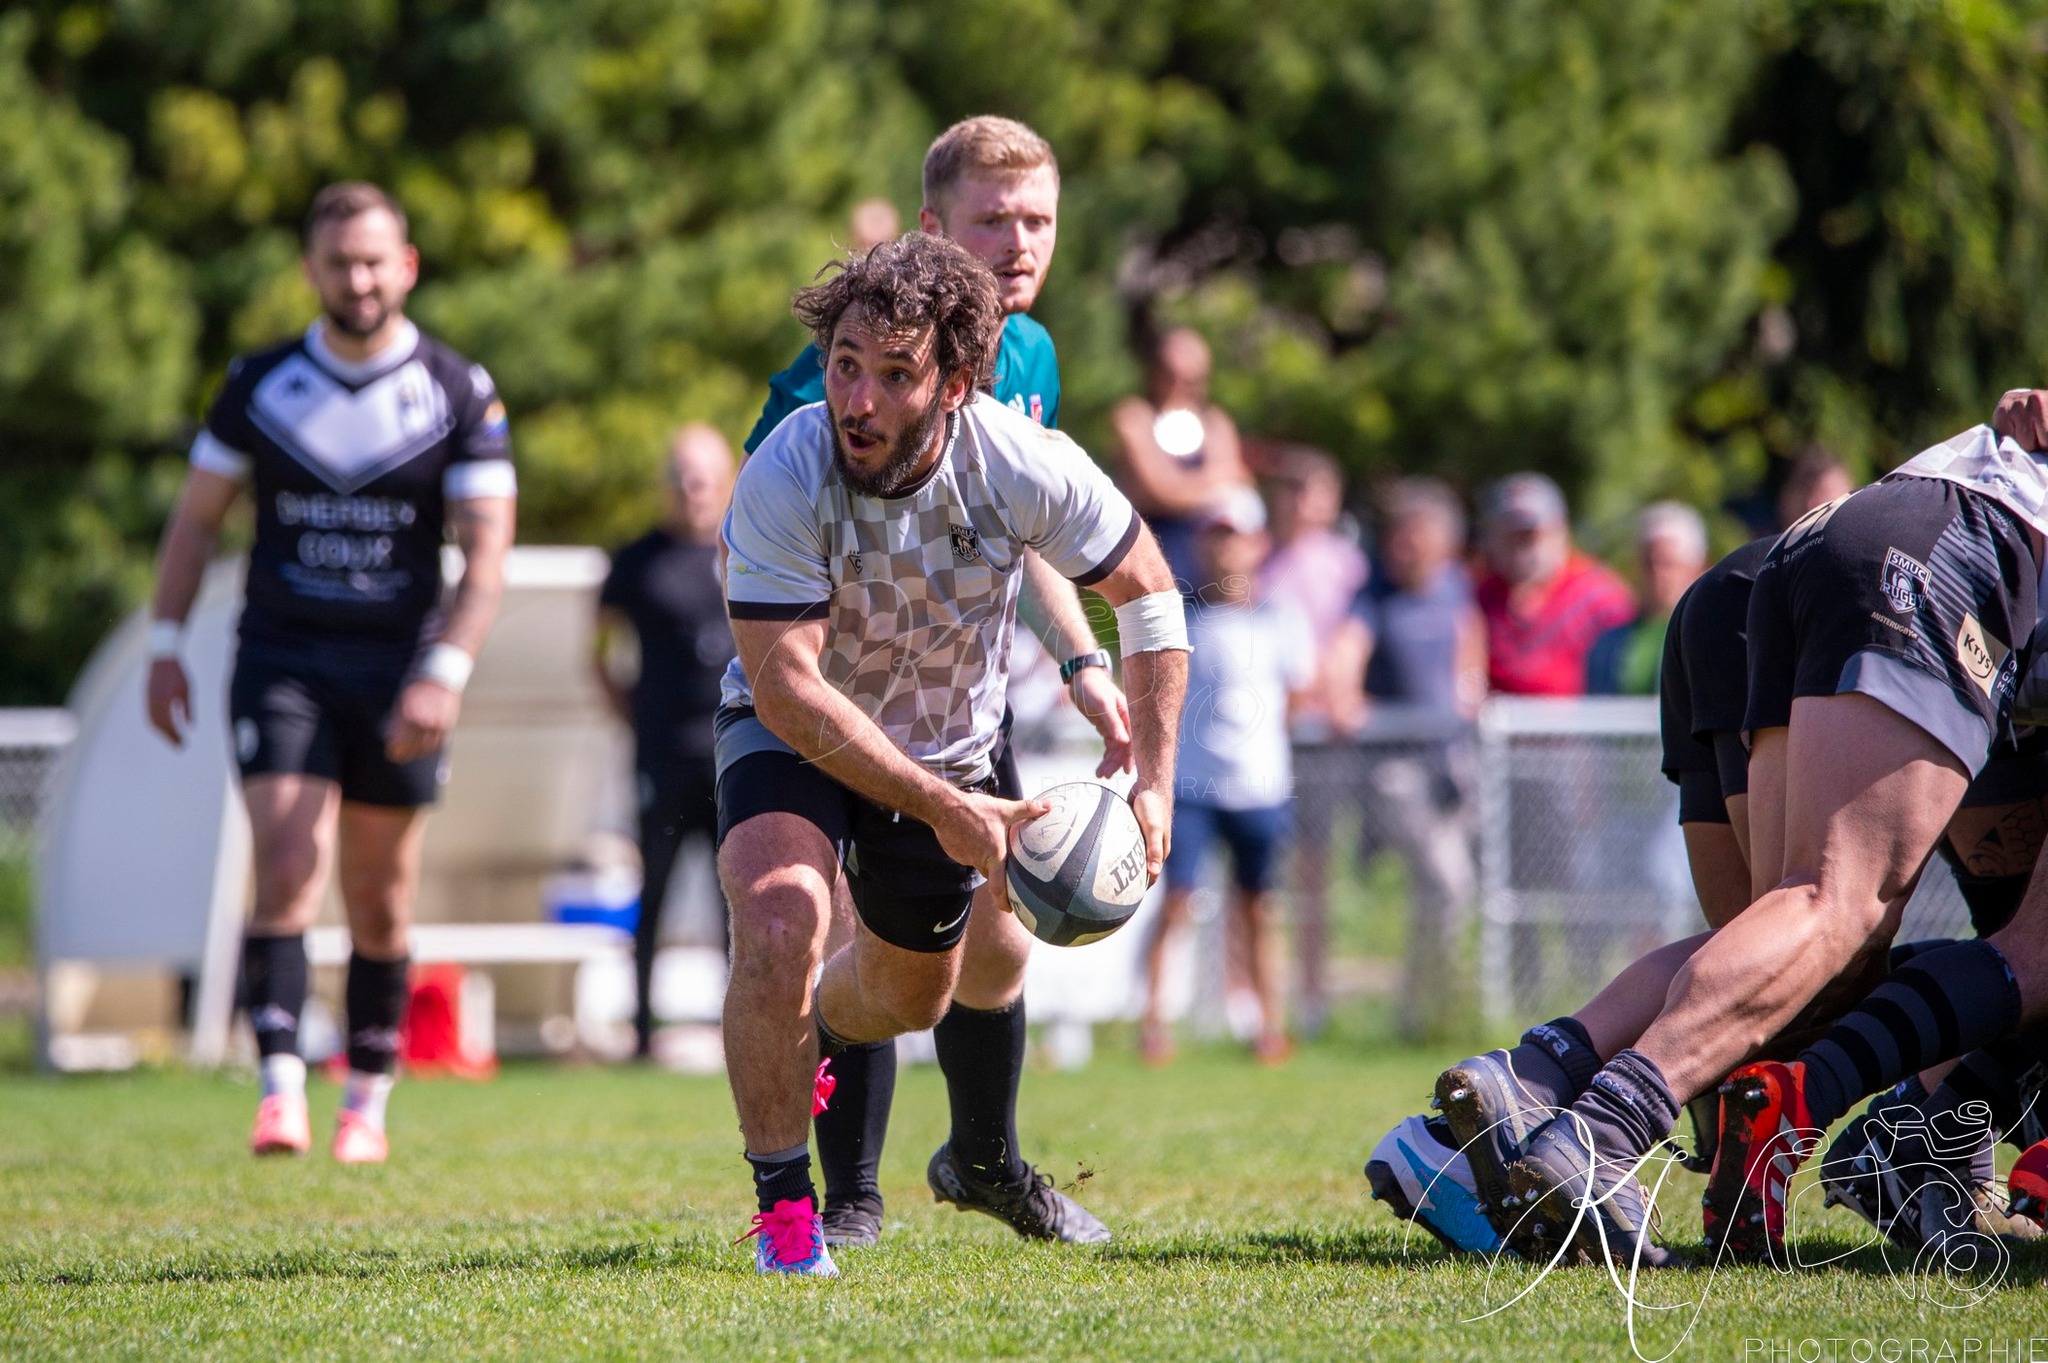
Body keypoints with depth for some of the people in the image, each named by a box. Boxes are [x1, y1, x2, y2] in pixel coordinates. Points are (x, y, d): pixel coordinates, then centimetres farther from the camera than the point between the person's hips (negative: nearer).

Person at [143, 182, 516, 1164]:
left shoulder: (461, 395, 0)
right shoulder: (260, 385, 4)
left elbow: (487, 550, -5)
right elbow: (196, 518, 12)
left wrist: (445, 672, -17)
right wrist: (165, 646, 6)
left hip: (399, 670, 0)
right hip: (281, 664, 0)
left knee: (380, 906, 6)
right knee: (287, 871, -16)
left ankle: (368, 1100, 19)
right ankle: (281, 1090, -21)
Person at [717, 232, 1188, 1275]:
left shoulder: (1023, 467, -27)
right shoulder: (782, 481, -34)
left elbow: (1147, 592, -10)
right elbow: (787, 684, -32)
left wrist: (1154, 781, -16)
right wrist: (939, 806, -37)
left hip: (949, 740, 3)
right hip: (794, 734, -3)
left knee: (913, 995, 20)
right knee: (780, 921, -31)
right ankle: (782, 1200, -12)